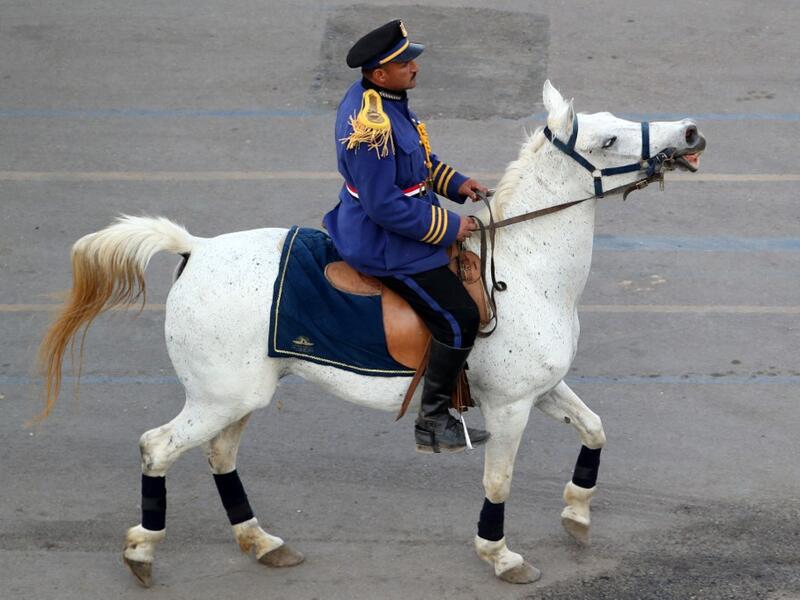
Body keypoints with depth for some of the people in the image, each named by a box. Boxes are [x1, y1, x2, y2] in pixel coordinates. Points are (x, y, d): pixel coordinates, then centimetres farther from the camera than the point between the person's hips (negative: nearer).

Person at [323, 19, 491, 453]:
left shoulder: (381, 98, 2)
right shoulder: (371, 127, -31)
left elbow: (418, 157, 19)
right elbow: (385, 206, -29)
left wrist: (455, 183, 7)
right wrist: (448, 227, -21)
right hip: (385, 246, -11)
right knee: (459, 318, -10)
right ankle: (432, 423, 0)